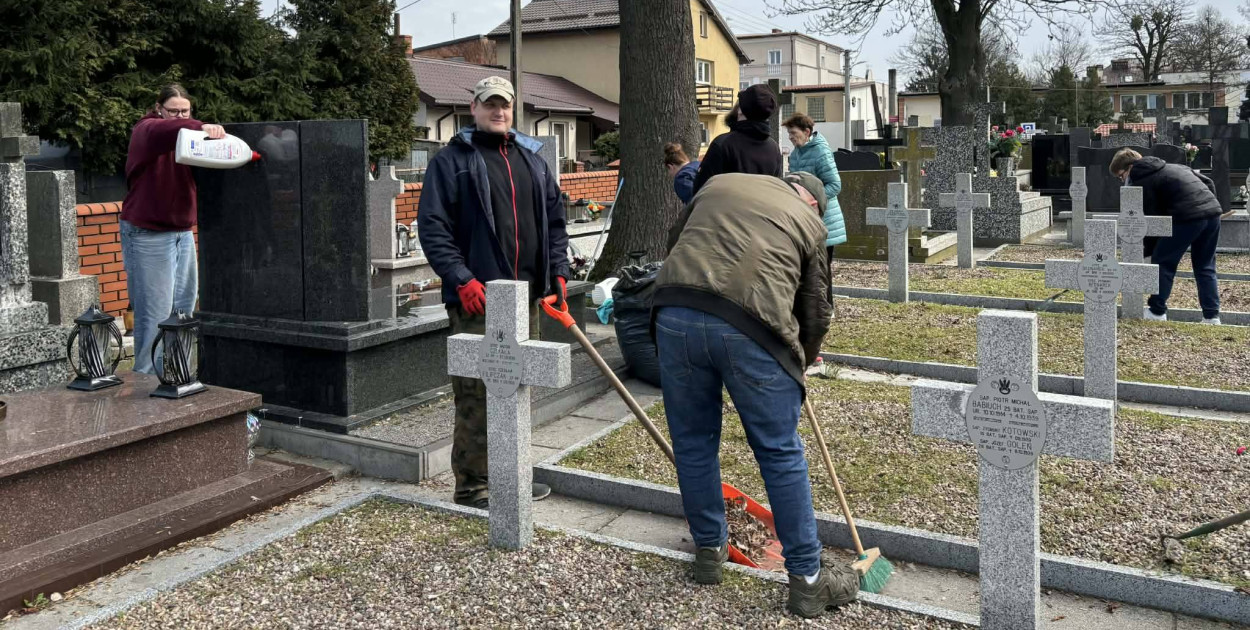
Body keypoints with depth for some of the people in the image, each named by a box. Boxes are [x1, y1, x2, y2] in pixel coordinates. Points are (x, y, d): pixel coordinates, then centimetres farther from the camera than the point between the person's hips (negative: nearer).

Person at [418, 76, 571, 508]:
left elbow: (554, 220, 21)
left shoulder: (531, 160, 17)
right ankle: (472, 485, 6)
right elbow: (432, 228, -9)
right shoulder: (451, 161, -2)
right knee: (476, 395, -4)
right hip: (476, 300, -6)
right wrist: (461, 279, -18)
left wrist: (558, 272, 9)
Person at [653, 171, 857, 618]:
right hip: (750, 327, -3)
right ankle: (807, 579, 18)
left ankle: (709, 550, 34)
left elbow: (675, 243, 30)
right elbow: (815, 312, 21)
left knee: (692, 443, 19)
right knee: (781, 456, 9)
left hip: (674, 313, 3)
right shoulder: (809, 221, 20)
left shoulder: (719, 183, 27)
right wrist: (801, 361, 38)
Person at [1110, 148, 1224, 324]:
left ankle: (1157, 312, 10)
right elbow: (1208, 182, 26)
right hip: (1213, 212, 8)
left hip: (1187, 217, -8)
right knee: (1205, 268, 16)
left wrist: (1148, 251, 7)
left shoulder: (1141, 181, 2)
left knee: (1163, 263, 7)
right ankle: (1211, 315, 14)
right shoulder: (1174, 167, 27)